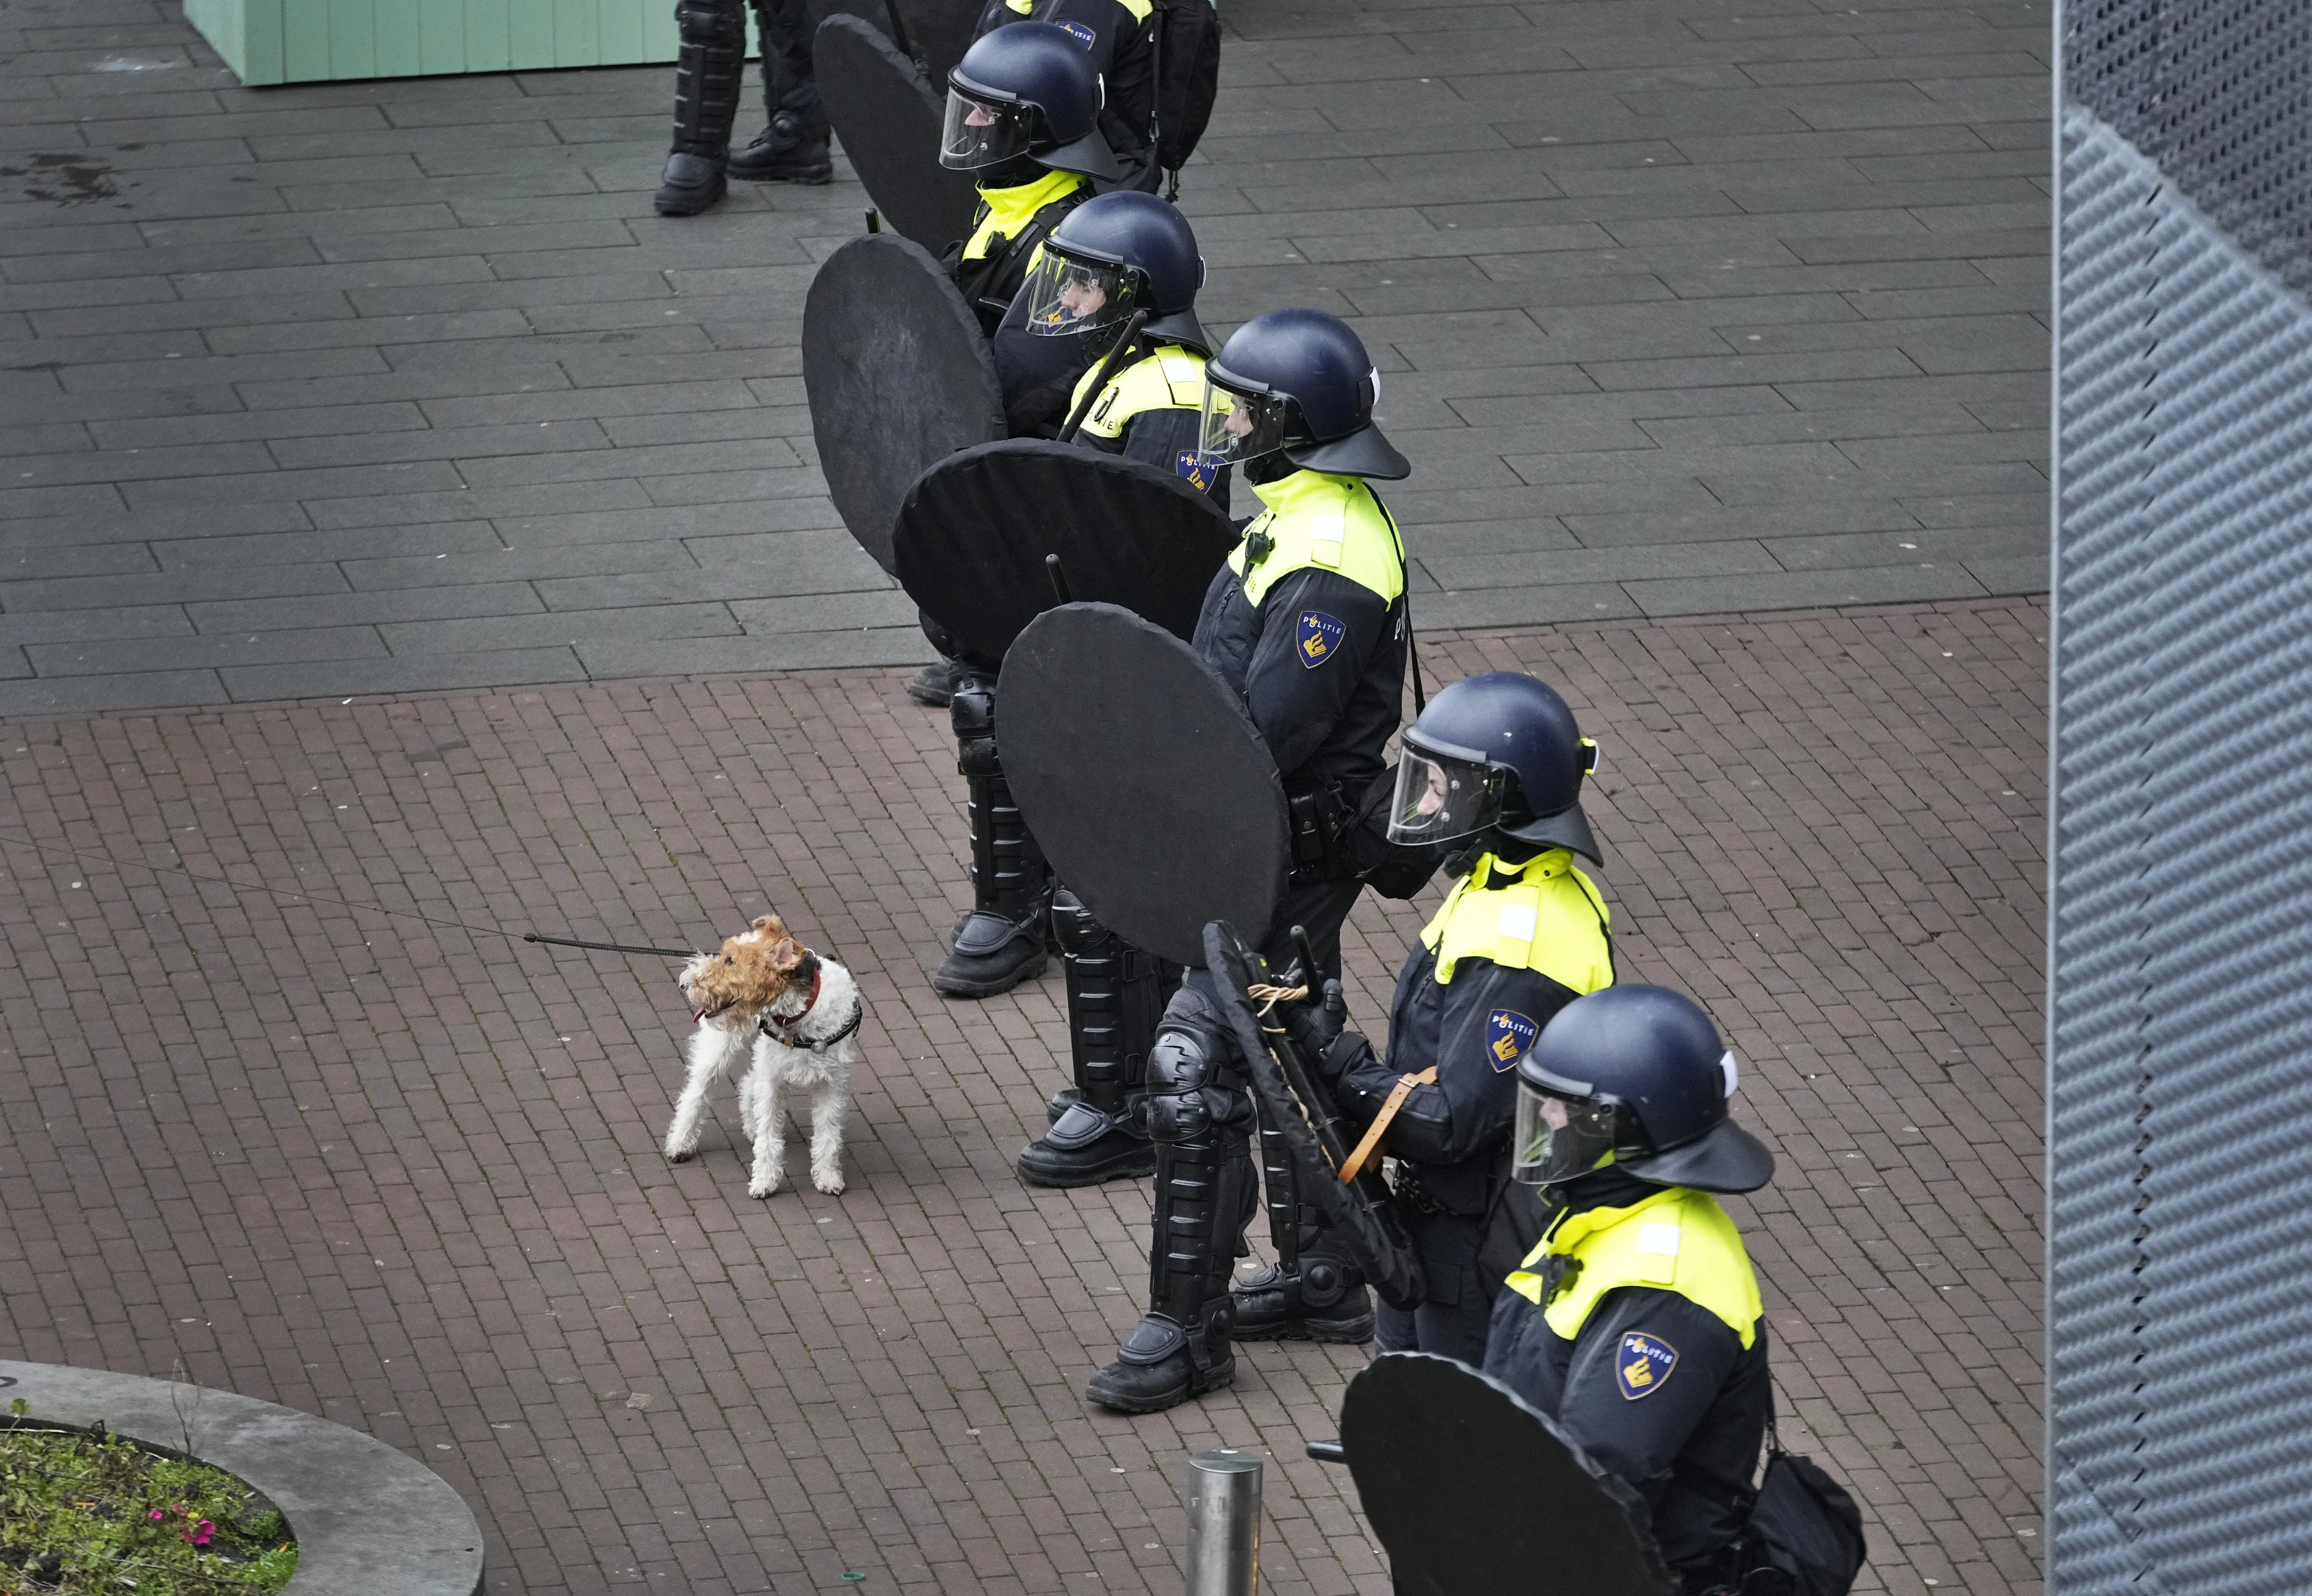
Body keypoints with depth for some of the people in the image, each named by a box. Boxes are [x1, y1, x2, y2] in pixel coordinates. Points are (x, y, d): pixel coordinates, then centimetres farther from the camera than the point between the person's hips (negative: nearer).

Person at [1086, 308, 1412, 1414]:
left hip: (1288, 855, -11)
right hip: (1267, 840, 11)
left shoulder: (1331, 565, -26)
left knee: (1192, 1070, -9)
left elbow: (1264, 732, -29)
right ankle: (1324, 1278, 35)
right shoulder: (1307, 518, 7)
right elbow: (1234, 674, 15)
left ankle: (1186, 1329, -3)